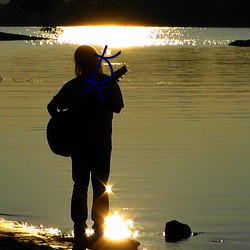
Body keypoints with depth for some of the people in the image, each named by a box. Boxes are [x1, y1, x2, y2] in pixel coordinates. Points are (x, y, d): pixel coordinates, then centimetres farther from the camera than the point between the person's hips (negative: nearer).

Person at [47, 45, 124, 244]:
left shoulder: (73, 86, -5)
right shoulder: (108, 83, -7)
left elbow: (53, 106, -9)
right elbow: (118, 107, 2)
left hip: (79, 144, 1)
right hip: (102, 144, -1)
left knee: (80, 185, 9)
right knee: (100, 187, 8)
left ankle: (79, 228, 3)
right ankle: (99, 228, 6)